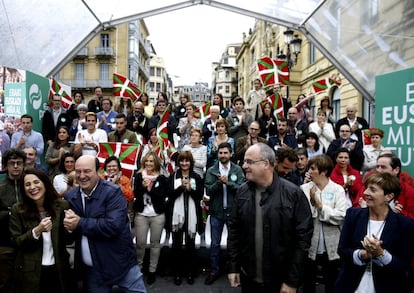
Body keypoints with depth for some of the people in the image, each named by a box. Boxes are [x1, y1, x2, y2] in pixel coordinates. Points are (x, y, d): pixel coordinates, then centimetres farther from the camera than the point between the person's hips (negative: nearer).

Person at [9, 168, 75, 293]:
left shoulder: (62, 205, -5)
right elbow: (16, 242, -5)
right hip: (30, 273, -1)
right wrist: (37, 231, -21)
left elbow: (69, 240, 0)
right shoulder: (18, 210, -6)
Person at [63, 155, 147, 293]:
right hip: (90, 269, 4)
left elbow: (114, 225, -27)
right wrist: (68, 222, -16)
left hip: (120, 264, -4)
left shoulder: (113, 192, -15)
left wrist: (80, 223, -22)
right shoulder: (70, 196, 3)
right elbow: (68, 225, 7)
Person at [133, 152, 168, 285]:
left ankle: (152, 270, 20)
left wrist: (150, 188, -16)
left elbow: (162, 196, -7)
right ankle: (138, 267, 24)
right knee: (140, 243, 1)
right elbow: (136, 194, -4)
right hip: (141, 214, 0)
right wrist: (143, 186, -21)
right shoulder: (139, 176, 4)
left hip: (158, 215, 0)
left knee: (155, 243, 6)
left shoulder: (162, 178, 1)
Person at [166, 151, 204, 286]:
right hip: (176, 215, 0)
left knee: (190, 245, 11)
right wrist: (181, 186, -21)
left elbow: (200, 195, -3)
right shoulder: (173, 176, 3)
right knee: (176, 245, 9)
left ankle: (190, 273, 24)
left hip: (191, 216, 0)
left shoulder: (196, 177, 4)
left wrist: (190, 188, -19)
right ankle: (177, 273, 21)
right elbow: (170, 194, -7)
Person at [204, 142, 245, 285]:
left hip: (233, 211, 0)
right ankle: (214, 271, 26)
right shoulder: (211, 170, -1)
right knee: (215, 243, 11)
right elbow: (208, 191, -7)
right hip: (216, 211, 1)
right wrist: (219, 182, -23)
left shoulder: (238, 170, -2)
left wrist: (228, 182, -22)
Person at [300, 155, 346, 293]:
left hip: (330, 248, 0)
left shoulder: (337, 190, -6)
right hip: (309, 247, 1)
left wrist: (320, 205, -17)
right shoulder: (304, 188, -6)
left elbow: (341, 217, -15)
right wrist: (310, 202, -24)